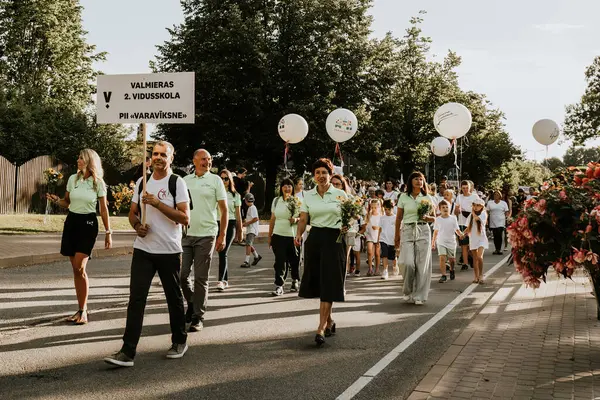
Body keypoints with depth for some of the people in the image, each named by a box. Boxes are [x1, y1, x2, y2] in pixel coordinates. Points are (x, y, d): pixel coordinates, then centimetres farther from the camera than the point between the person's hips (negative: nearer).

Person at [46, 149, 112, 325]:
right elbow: (67, 203, 15)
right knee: (75, 269, 6)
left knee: (79, 267, -14)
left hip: (88, 224, -4)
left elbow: (104, 209, 1)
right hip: (71, 221, 5)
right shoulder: (73, 179, 5)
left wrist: (108, 232, -2)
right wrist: (56, 200, -6)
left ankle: (83, 311, -4)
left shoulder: (98, 183, -4)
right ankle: (82, 309, 15)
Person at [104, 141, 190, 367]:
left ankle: (179, 341, 30)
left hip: (169, 251, -3)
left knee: (174, 298, 11)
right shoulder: (142, 182, 11)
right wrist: (137, 225, -4)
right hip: (143, 249, 4)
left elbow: (185, 218, -14)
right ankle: (127, 352, -5)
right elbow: (132, 212, 18)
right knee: (136, 299, -5)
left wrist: (158, 203, -20)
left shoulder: (177, 183, -5)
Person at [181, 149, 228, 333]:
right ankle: (191, 303, 30)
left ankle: (198, 316, 10)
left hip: (206, 235, -3)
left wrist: (222, 236, -6)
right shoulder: (185, 181, 9)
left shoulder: (215, 180, 1)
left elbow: (224, 210, 0)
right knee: (182, 274, 4)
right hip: (185, 234, 3)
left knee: (201, 278, 0)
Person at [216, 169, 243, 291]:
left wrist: (240, 231, 9)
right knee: (222, 253, 7)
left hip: (230, 224, -2)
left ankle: (221, 280, -20)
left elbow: (238, 214, 10)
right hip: (217, 224, 2)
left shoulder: (235, 195, 7)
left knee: (223, 253, -14)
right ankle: (226, 280, 17)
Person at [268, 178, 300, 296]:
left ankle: (295, 281, 31)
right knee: (280, 261, -5)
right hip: (278, 235, 1)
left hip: (293, 236, -1)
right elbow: (272, 219, 13)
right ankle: (279, 286, -4)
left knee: (294, 260, 8)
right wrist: (269, 236, 12)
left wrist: (296, 220, -18)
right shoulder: (276, 201, 9)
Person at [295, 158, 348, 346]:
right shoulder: (308, 195, 8)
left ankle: (321, 328, -8)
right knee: (317, 282, 7)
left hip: (333, 239, -3)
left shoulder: (340, 194, 0)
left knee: (328, 283, -7)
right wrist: (299, 235, -13)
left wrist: (346, 227, -19)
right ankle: (329, 321, 27)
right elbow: (303, 219, 4)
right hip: (315, 239, 3)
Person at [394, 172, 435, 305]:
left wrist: (427, 218, -10)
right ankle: (408, 291, 12)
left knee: (422, 264, -3)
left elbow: (433, 218, 12)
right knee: (409, 263, -11)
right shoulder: (404, 197, 6)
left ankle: (419, 295, 7)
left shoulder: (427, 198, 8)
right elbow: (398, 218, 11)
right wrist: (397, 235, 10)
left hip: (423, 231, 1)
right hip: (407, 231, -1)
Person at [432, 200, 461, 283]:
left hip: (451, 242, 1)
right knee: (442, 258, -15)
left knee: (451, 259, 11)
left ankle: (452, 270, 40)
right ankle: (443, 275, -12)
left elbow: (457, 230, -1)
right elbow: (435, 231, 9)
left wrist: (461, 234, -21)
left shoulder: (453, 218, -2)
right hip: (441, 242, 0)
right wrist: (433, 242, 9)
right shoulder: (438, 219, 1)